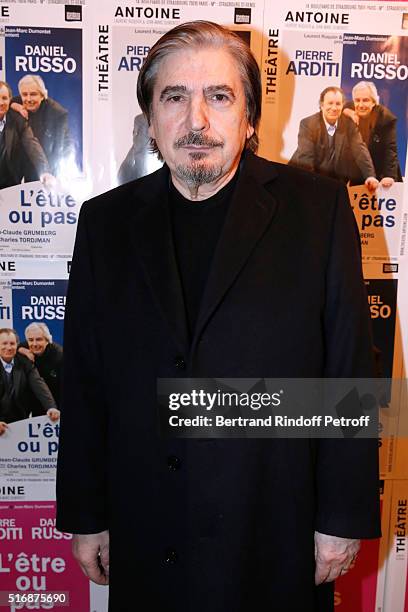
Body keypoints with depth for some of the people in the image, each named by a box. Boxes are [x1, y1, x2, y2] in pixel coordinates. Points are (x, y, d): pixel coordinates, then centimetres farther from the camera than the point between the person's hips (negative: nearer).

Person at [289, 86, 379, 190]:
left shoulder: (349, 124, -1)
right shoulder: (307, 123, -11)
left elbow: (360, 151, -8)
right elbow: (305, 157, -20)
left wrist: (370, 176, -23)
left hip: (337, 180, 2)